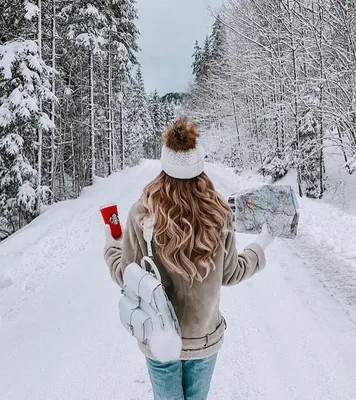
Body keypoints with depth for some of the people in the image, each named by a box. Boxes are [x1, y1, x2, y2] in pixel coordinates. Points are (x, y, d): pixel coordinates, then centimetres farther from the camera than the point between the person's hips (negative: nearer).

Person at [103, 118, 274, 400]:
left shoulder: (143, 214, -22)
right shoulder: (218, 214, -17)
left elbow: (127, 277, -12)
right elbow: (230, 274, -5)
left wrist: (111, 245, 8)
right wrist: (262, 245, 12)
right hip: (205, 335, 2)